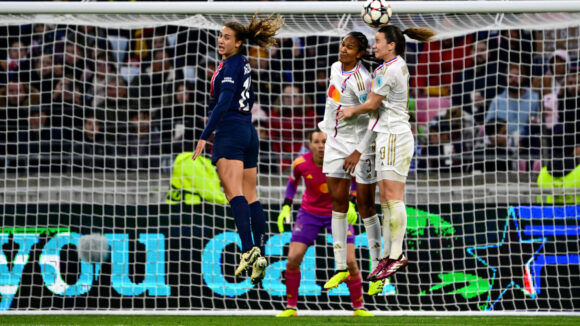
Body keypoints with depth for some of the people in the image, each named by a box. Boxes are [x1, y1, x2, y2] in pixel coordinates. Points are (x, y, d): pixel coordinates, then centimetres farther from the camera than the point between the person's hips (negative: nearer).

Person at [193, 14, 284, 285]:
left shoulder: (231, 65, -11)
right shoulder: (242, 64, 16)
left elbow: (224, 102, -20)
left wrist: (205, 136, -22)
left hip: (230, 131, -10)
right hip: (248, 132, 10)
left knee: (234, 193, -19)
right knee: (250, 196, 10)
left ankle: (249, 250, -32)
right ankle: (260, 255, 8)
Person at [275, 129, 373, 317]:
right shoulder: (301, 163, -15)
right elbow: (293, 182, 7)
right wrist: (286, 207, -2)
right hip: (309, 213, 1)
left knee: (350, 261, -11)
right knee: (293, 258, -11)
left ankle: (358, 308, 7)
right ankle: (291, 307, 5)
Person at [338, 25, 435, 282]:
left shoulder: (389, 70, -14)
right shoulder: (399, 65, 16)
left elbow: (372, 103, -6)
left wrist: (352, 111, 12)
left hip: (394, 136, -10)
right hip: (386, 136, 10)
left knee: (393, 196, -11)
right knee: (385, 198, 7)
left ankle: (397, 255, -12)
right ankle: (388, 254, 6)